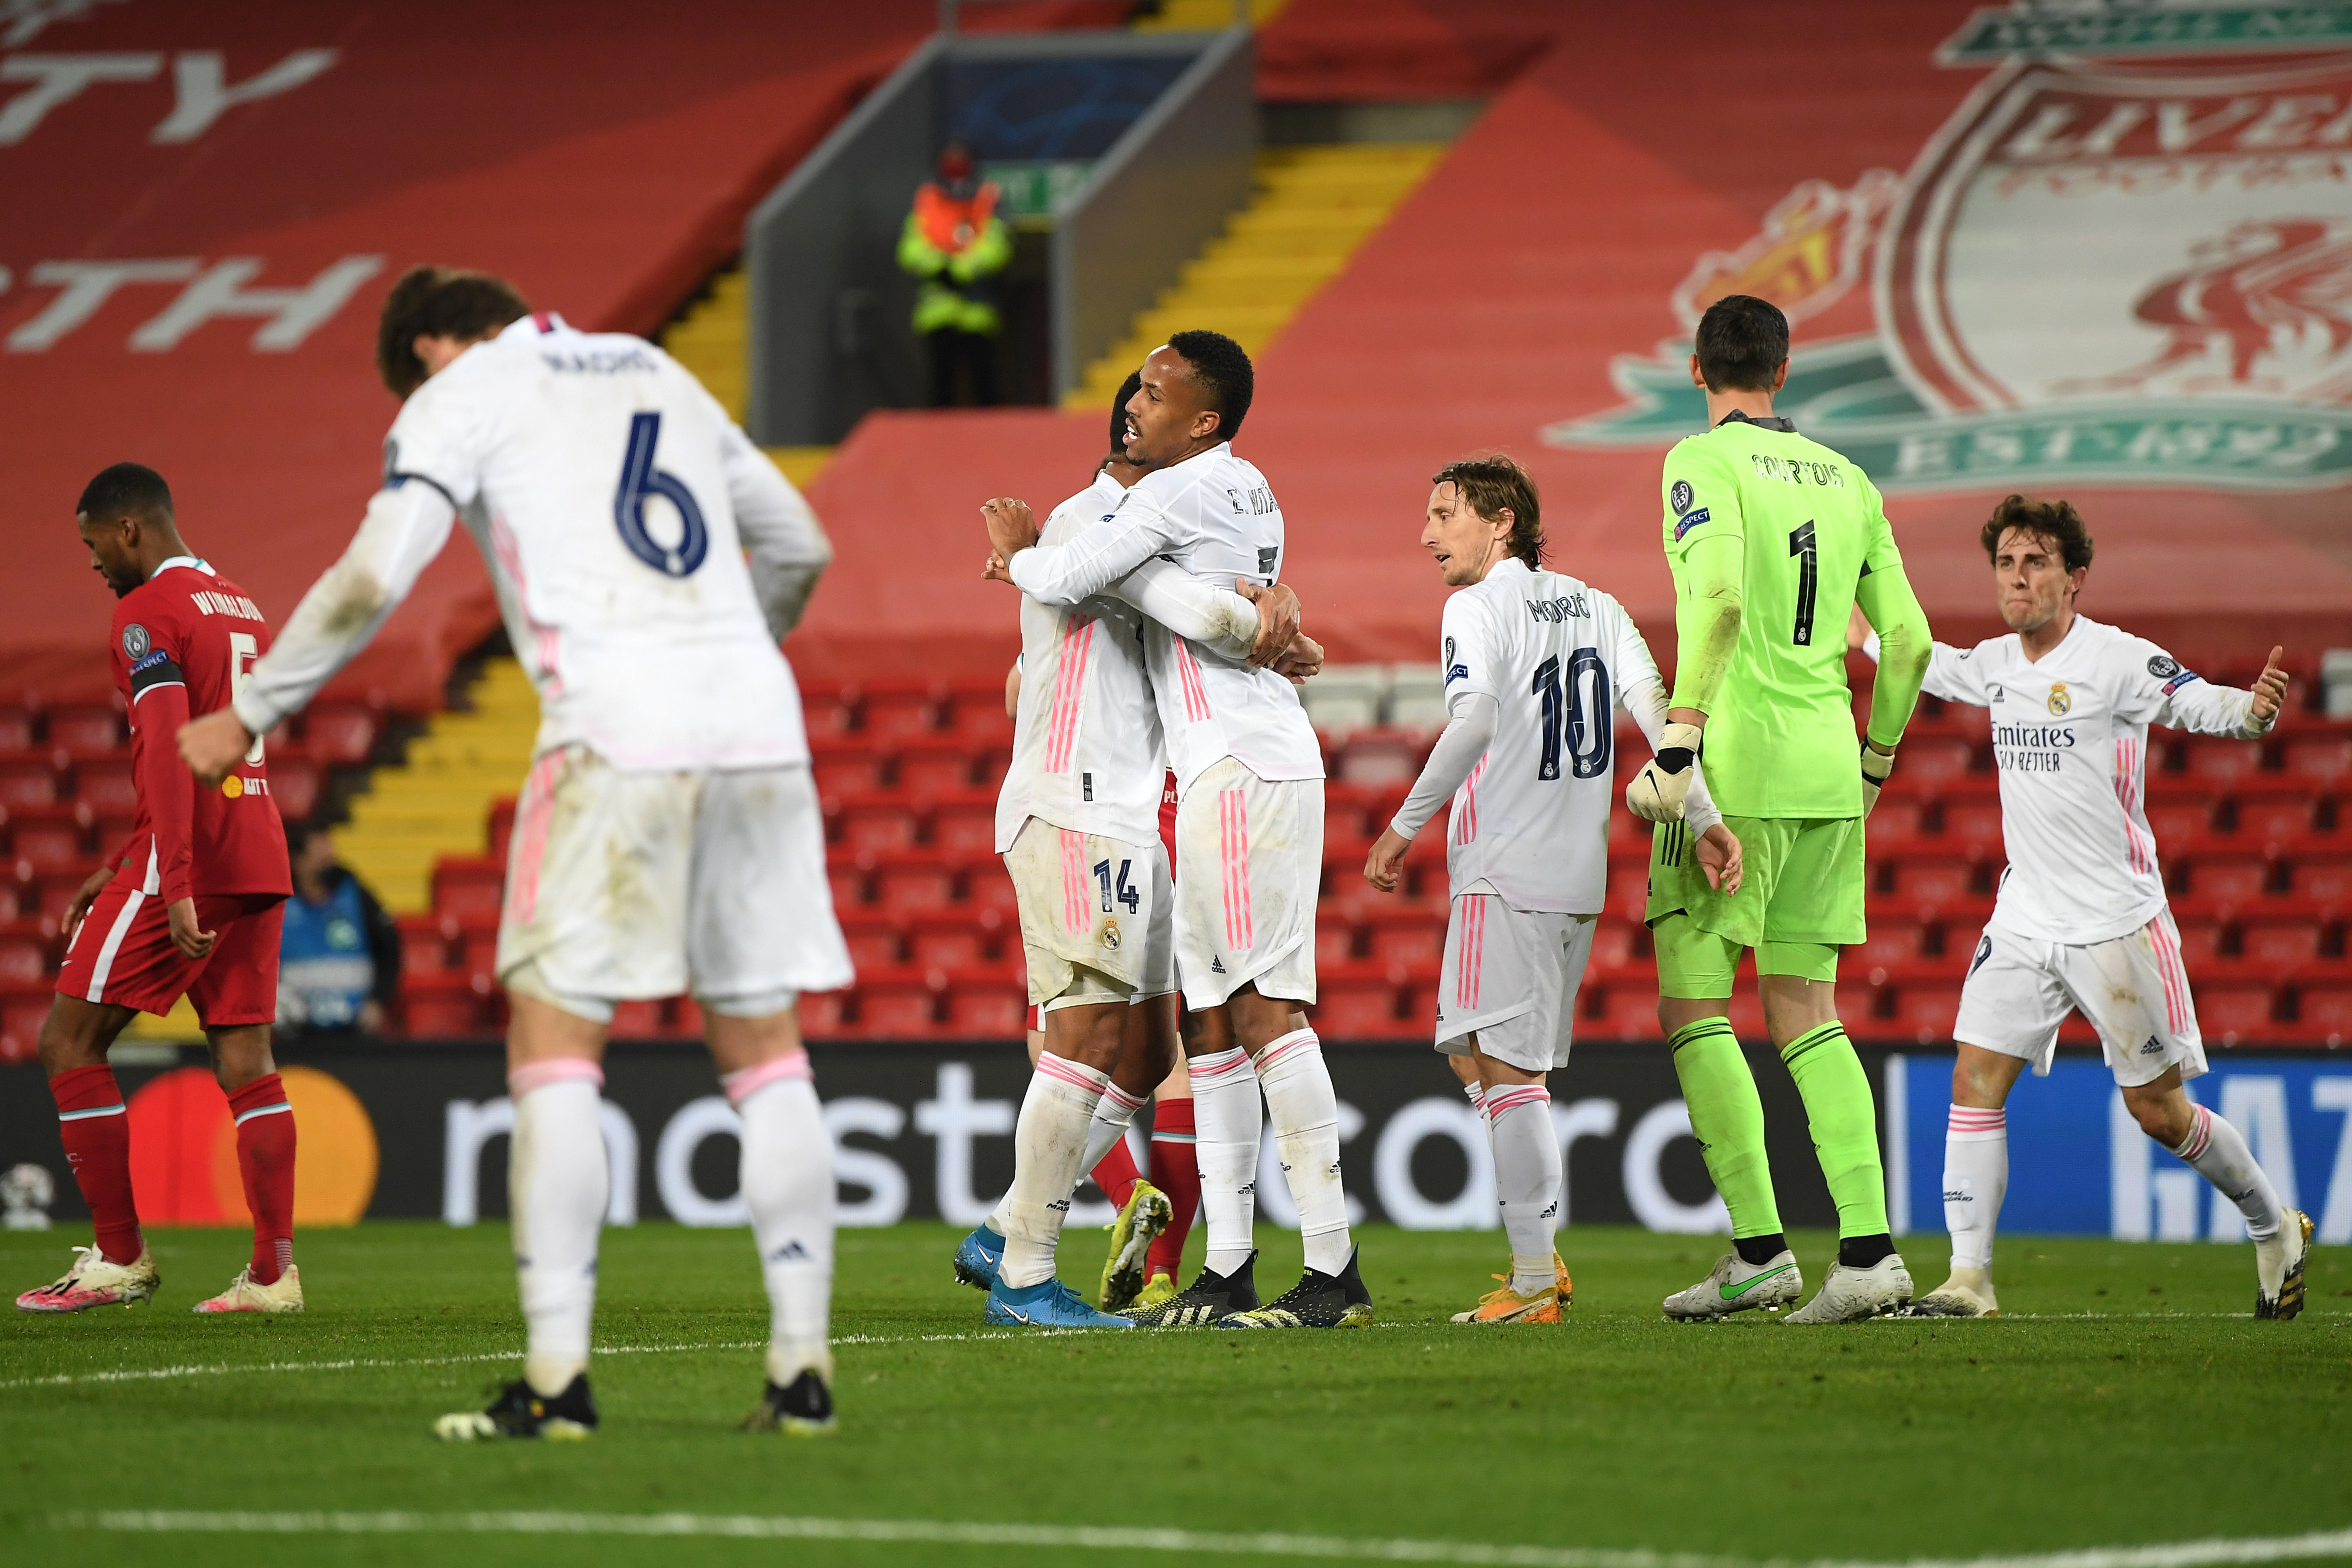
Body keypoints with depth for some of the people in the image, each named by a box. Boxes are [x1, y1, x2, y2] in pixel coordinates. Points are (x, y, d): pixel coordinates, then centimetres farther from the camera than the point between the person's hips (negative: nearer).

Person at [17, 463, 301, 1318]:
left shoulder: (147, 614, -8)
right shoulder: (243, 611, 20)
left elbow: (169, 756, -20)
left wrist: (173, 886, -26)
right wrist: (121, 870, 25)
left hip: (188, 862, -8)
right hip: (259, 856, 8)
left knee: (70, 1040, 1)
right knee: (246, 1060, 4)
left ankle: (120, 1258, 1)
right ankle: (274, 1271, -3)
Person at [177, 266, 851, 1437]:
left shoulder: (461, 395, 7)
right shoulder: (655, 372, 25)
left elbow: (376, 576, -4)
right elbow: (800, 547, 32)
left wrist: (249, 713, 6)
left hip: (615, 727, -5)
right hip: (756, 724, 6)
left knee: (552, 1044, -2)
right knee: (764, 1051, 9)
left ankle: (558, 1375, -10)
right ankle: (801, 1367, 6)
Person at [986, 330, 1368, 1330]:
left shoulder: (1179, 492, -10)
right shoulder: (1247, 492, 19)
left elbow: (1063, 581, -12)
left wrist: (1020, 551, 9)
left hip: (1240, 768, -10)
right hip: (1225, 770, 10)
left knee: (1267, 1009, -12)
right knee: (1213, 1015, 9)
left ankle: (1333, 1272, -14)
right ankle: (1227, 1273, 8)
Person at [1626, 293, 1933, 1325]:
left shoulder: (1702, 464, -4)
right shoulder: (1844, 478, 13)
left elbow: (1717, 599, -21)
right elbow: (1908, 641, 12)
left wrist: (1678, 737, -21)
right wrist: (1874, 761, 25)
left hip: (1737, 763, -6)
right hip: (1826, 765, 6)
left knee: (1694, 1008, 2)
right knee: (1806, 1016, 9)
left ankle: (1759, 1248, -4)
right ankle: (1869, 1250, -1)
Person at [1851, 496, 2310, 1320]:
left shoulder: (2117, 659, -13)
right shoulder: (1997, 664, 7)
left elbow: (2198, 703, -27)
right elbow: (1940, 667, 30)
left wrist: (2250, 709, -48)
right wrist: (1864, 637, 44)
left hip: (2117, 925, -6)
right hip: (2024, 922, 6)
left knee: (2159, 1110, 0)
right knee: (1975, 1081, -8)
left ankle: (2276, 1229, 23)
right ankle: (1969, 1278, -6)